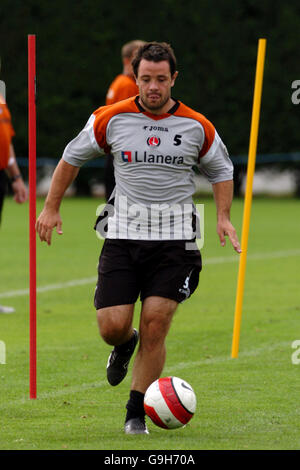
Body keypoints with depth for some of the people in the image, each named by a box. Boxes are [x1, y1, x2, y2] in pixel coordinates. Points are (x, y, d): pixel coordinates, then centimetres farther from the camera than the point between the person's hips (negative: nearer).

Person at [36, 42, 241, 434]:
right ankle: (125, 344, 31)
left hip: (174, 240, 0)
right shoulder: (111, 119, -1)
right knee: (112, 325, -8)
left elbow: (221, 170, 17)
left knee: (154, 328, -7)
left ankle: (136, 413, 6)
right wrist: (51, 207, 12)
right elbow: (72, 158, 13)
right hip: (123, 236, 1)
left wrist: (223, 217, 4)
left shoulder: (197, 126, 0)